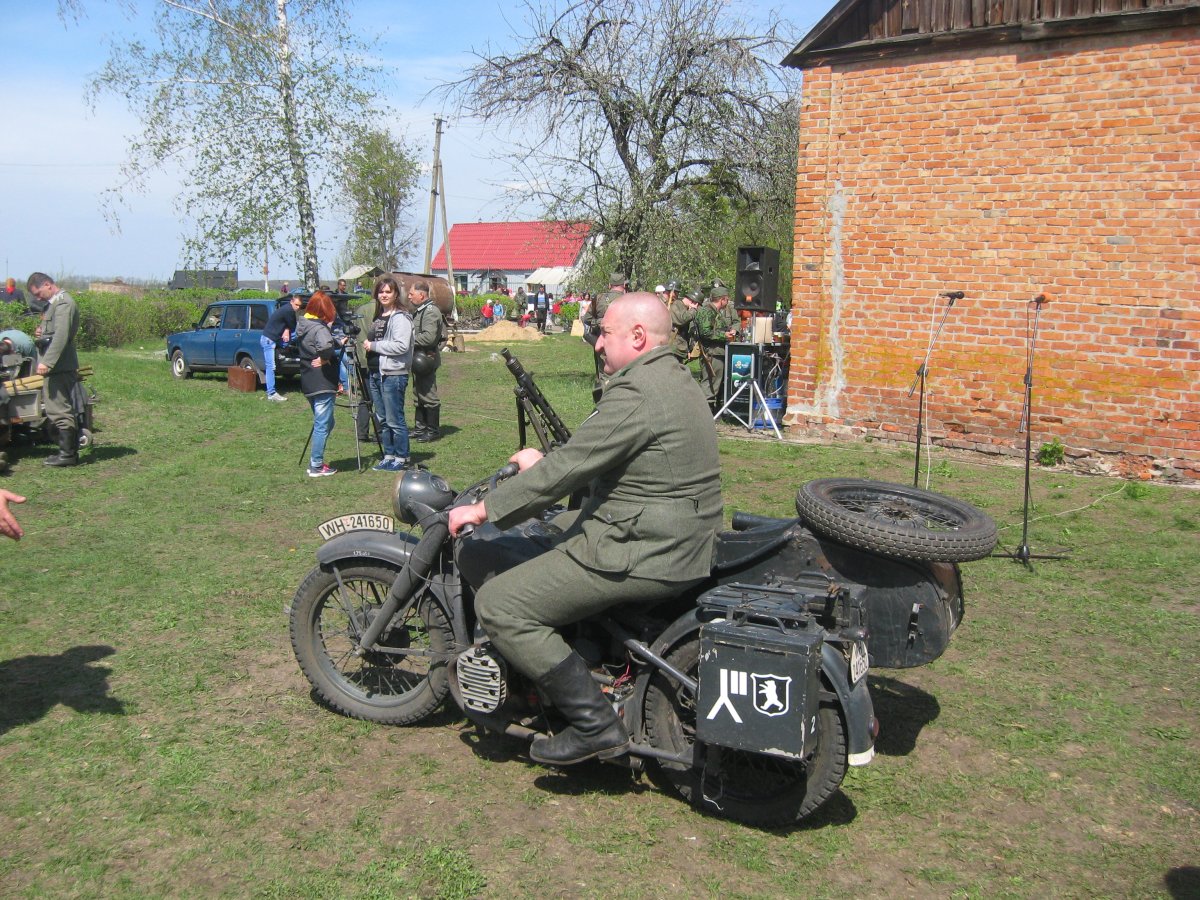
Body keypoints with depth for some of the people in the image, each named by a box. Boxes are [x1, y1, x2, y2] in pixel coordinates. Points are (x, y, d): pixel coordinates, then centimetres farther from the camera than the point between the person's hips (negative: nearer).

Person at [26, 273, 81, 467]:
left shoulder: (63, 303, -14)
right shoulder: (55, 303, 19)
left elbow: (61, 336, -23)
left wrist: (47, 362, -27)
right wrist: (43, 333, 5)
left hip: (59, 366, -10)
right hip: (57, 366, 10)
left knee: (60, 410, -7)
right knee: (64, 409, 12)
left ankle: (67, 454, -3)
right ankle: (70, 451, 17)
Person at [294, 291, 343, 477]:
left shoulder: (302, 326, 11)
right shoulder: (320, 329, -17)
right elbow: (326, 347, -37)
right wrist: (326, 359, -17)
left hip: (309, 383, 9)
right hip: (323, 384, -9)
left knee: (324, 423, 19)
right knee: (322, 425, -1)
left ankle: (315, 462, 22)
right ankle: (316, 467, 3)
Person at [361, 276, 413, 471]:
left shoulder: (400, 318, -10)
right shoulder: (377, 317, 18)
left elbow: (401, 345, -21)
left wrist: (374, 346, -15)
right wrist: (367, 344, 13)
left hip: (393, 374, -9)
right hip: (375, 373, 9)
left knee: (395, 420, -5)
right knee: (382, 419, 13)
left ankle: (401, 458, 5)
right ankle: (389, 455, 22)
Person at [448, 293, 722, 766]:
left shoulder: (636, 393, -20)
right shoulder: (672, 378, 14)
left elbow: (568, 468, -20)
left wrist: (483, 509, -12)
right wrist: (545, 462, 21)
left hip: (641, 552, -11)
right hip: (679, 541, 11)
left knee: (498, 604, -10)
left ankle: (595, 723, -8)